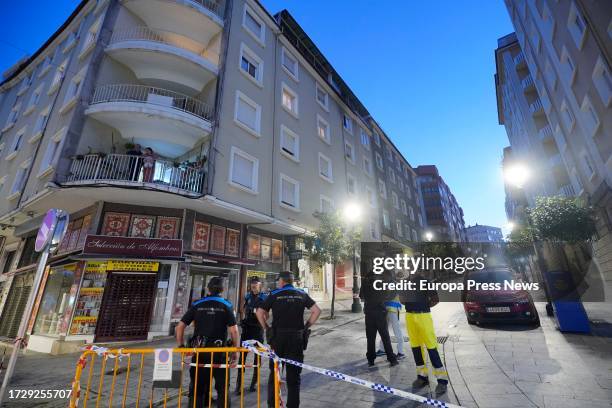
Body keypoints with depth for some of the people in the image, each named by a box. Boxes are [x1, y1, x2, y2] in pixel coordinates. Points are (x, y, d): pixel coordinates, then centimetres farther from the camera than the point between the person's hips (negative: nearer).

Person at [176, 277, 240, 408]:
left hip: (199, 350, 2)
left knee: (197, 386, 17)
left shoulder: (196, 304, 2)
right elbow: (234, 330, -10)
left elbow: (180, 326, 0)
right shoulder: (226, 305, -5)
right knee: (222, 387, 14)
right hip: (219, 351, -2)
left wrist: (181, 346, 10)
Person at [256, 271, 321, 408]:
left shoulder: (274, 294, -3)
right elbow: (317, 310, -2)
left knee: (274, 371, 18)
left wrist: (266, 328, 3)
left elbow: (260, 312, -7)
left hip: (277, 336, -1)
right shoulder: (302, 294, 3)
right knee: (294, 373, 12)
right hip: (297, 337, 1)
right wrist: (306, 326, 4)